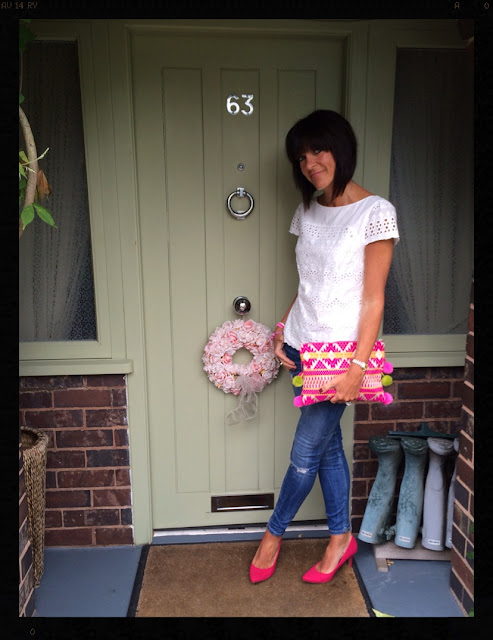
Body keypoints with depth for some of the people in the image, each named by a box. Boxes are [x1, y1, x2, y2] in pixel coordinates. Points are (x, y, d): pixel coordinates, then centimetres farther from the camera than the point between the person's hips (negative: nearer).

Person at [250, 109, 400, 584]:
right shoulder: (308, 211, 9)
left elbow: (373, 300, -13)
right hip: (303, 345, 6)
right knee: (327, 445, 16)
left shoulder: (375, 213, -11)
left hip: (339, 349, -6)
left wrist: (357, 367, -17)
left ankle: (273, 533, 29)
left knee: (305, 453, 4)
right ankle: (341, 538, 34)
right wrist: (283, 328, 4)